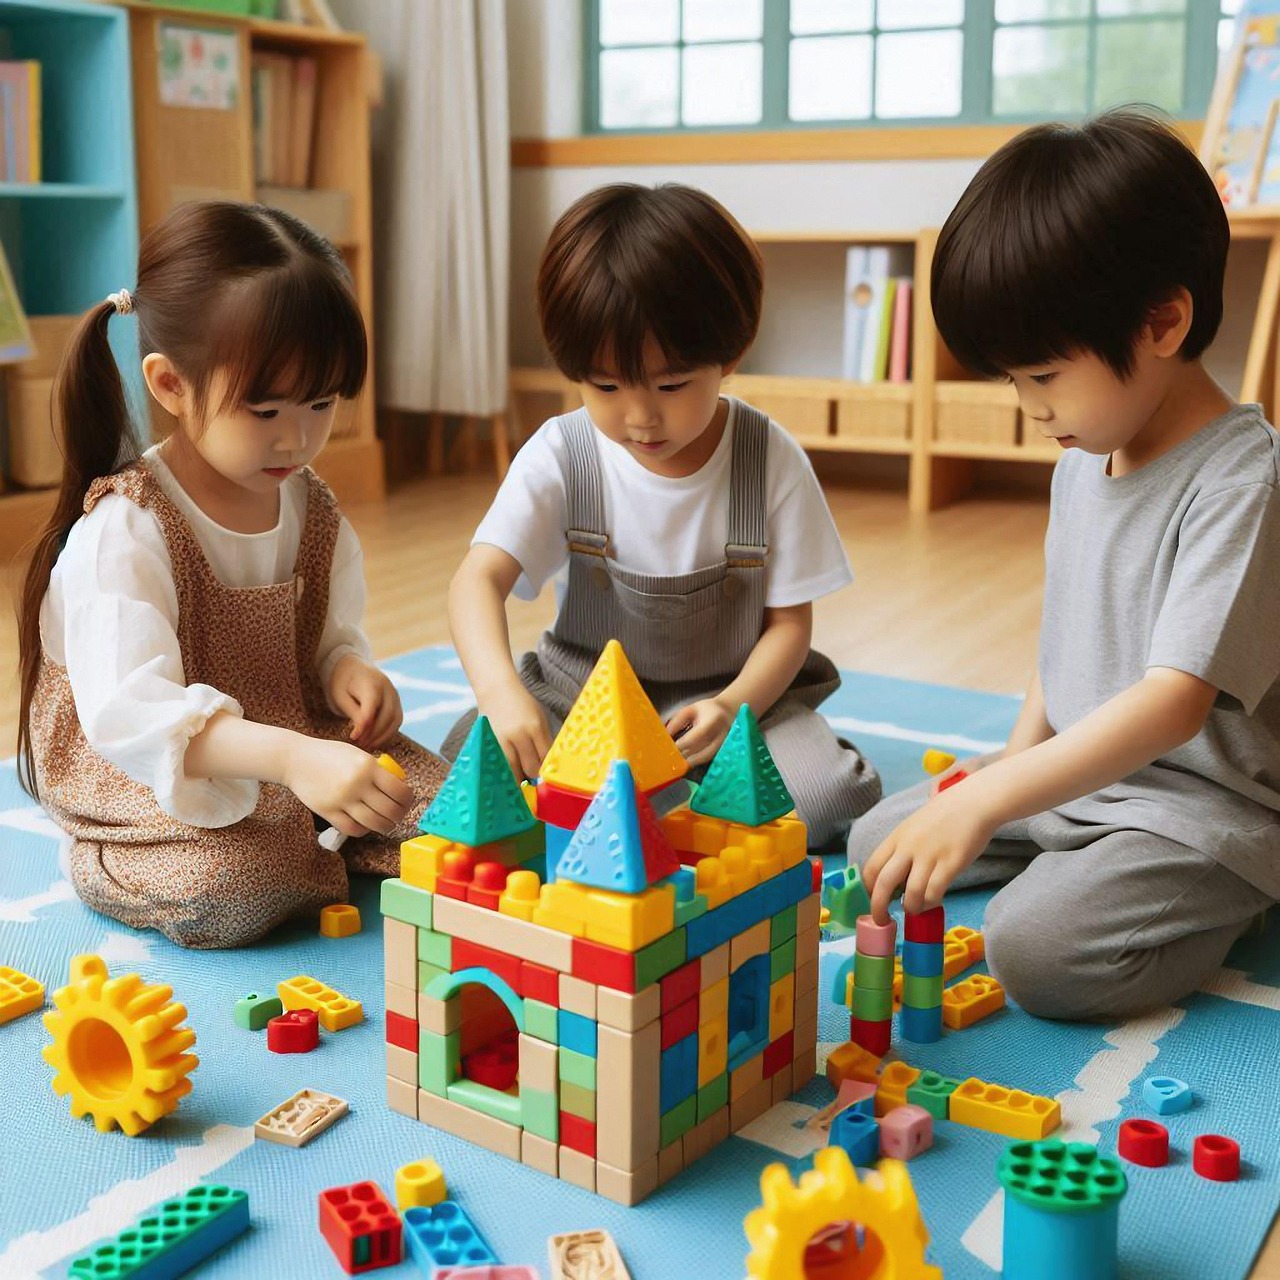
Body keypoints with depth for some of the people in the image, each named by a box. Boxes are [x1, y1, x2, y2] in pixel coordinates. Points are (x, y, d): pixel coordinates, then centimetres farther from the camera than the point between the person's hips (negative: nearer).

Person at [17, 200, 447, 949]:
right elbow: (129, 712, -34)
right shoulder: (123, 532, -22)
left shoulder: (311, 507, 1)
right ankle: (338, 857, -2)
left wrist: (348, 670, -13)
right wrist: (290, 757, -48)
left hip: (291, 750, 5)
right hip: (145, 790, -5)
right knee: (231, 886, -33)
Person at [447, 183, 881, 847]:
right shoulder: (560, 455, -10)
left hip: (736, 694, 0)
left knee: (833, 791, -28)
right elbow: (479, 577, -21)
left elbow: (790, 619, -5)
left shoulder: (772, 461, -11)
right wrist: (500, 691, -42)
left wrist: (734, 705, -25)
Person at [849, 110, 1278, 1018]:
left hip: (1205, 807, -8)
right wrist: (1017, 759, 8)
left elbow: (1175, 700, -33)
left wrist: (987, 801, -38)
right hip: (1080, 777, 8)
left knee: (1034, 946, -29)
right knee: (877, 845, 6)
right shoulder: (1084, 459, 4)